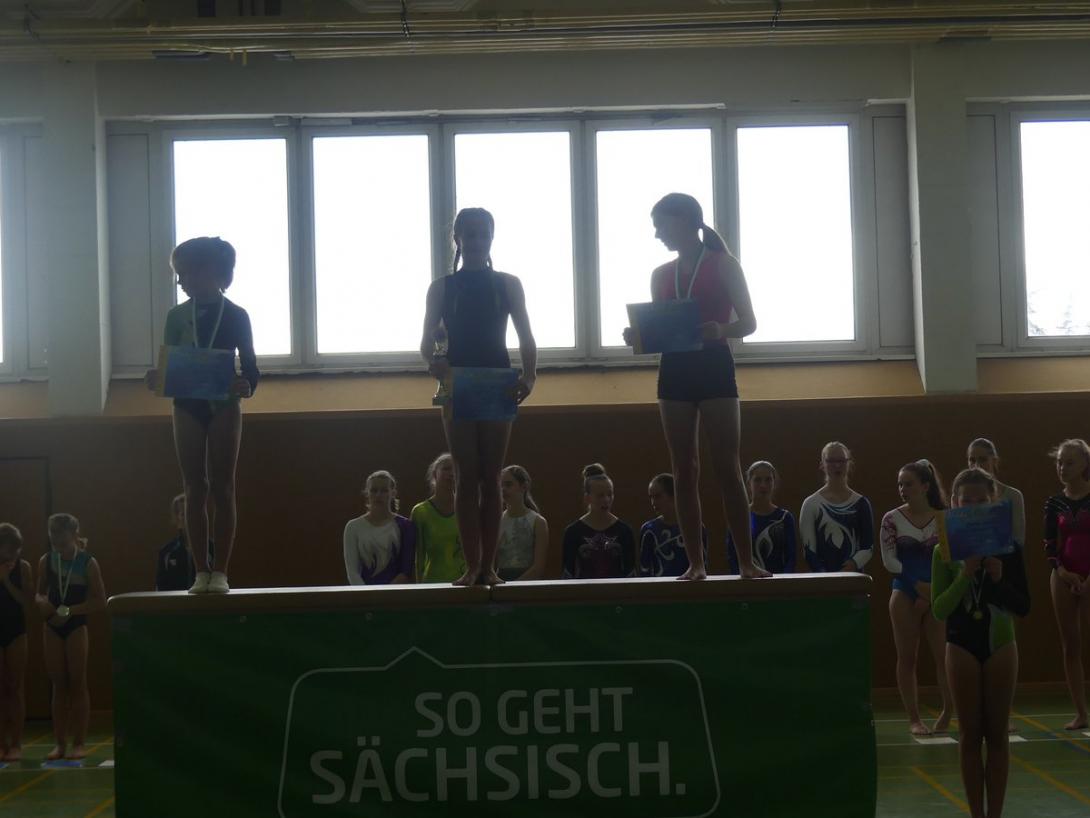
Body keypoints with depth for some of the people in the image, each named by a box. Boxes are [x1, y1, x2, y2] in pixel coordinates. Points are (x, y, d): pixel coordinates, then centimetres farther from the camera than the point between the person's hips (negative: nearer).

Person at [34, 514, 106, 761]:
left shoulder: (88, 563, -8)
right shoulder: (46, 561, 2)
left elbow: (100, 601, -9)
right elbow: (39, 592, 9)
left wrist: (69, 611, -17)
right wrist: (42, 601, -14)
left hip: (76, 625, -3)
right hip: (52, 626, 3)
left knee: (77, 683, 1)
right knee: (58, 685, 6)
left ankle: (80, 743, 5)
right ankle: (60, 743, 9)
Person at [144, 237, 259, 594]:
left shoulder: (236, 316, 1)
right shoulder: (177, 316, 8)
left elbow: (249, 366, 1)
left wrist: (246, 386, -21)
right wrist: (155, 378, -15)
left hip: (223, 405, -2)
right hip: (187, 405, 2)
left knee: (222, 488, -2)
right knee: (195, 488, 0)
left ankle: (220, 572, -2)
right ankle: (201, 572, 2)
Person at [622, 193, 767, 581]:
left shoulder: (723, 265, 1)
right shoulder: (661, 275, 13)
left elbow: (748, 322, -3)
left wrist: (720, 330, -23)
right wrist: (637, 336, -6)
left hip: (714, 367, -4)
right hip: (674, 371, 4)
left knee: (727, 467, -6)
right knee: (684, 471, 1)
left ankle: (747, 560, -2)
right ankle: (695, 563, 3)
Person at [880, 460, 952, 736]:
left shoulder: (943, 518, 0)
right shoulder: (892, 519, -1)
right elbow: (889, 561, -4)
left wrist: (931, 594, -8)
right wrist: (918, 585, -11)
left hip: (938, 594, 0)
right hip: (905, 594, 0)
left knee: (944, 655, -6)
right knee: (907, 658, 3)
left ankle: (948, 713, 6)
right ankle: (914, 718, 10)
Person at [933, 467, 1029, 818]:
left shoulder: (1009, 547, -3)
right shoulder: (945, 551, -5)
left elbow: (1023, 606, -2)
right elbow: (939, 608, -10)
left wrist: (1000, 580, -19)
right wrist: (964, 575, -22)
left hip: (1000, 645, 1)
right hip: (962, 647, -1)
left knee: (997, 734, 6)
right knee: (970, 735, 6)